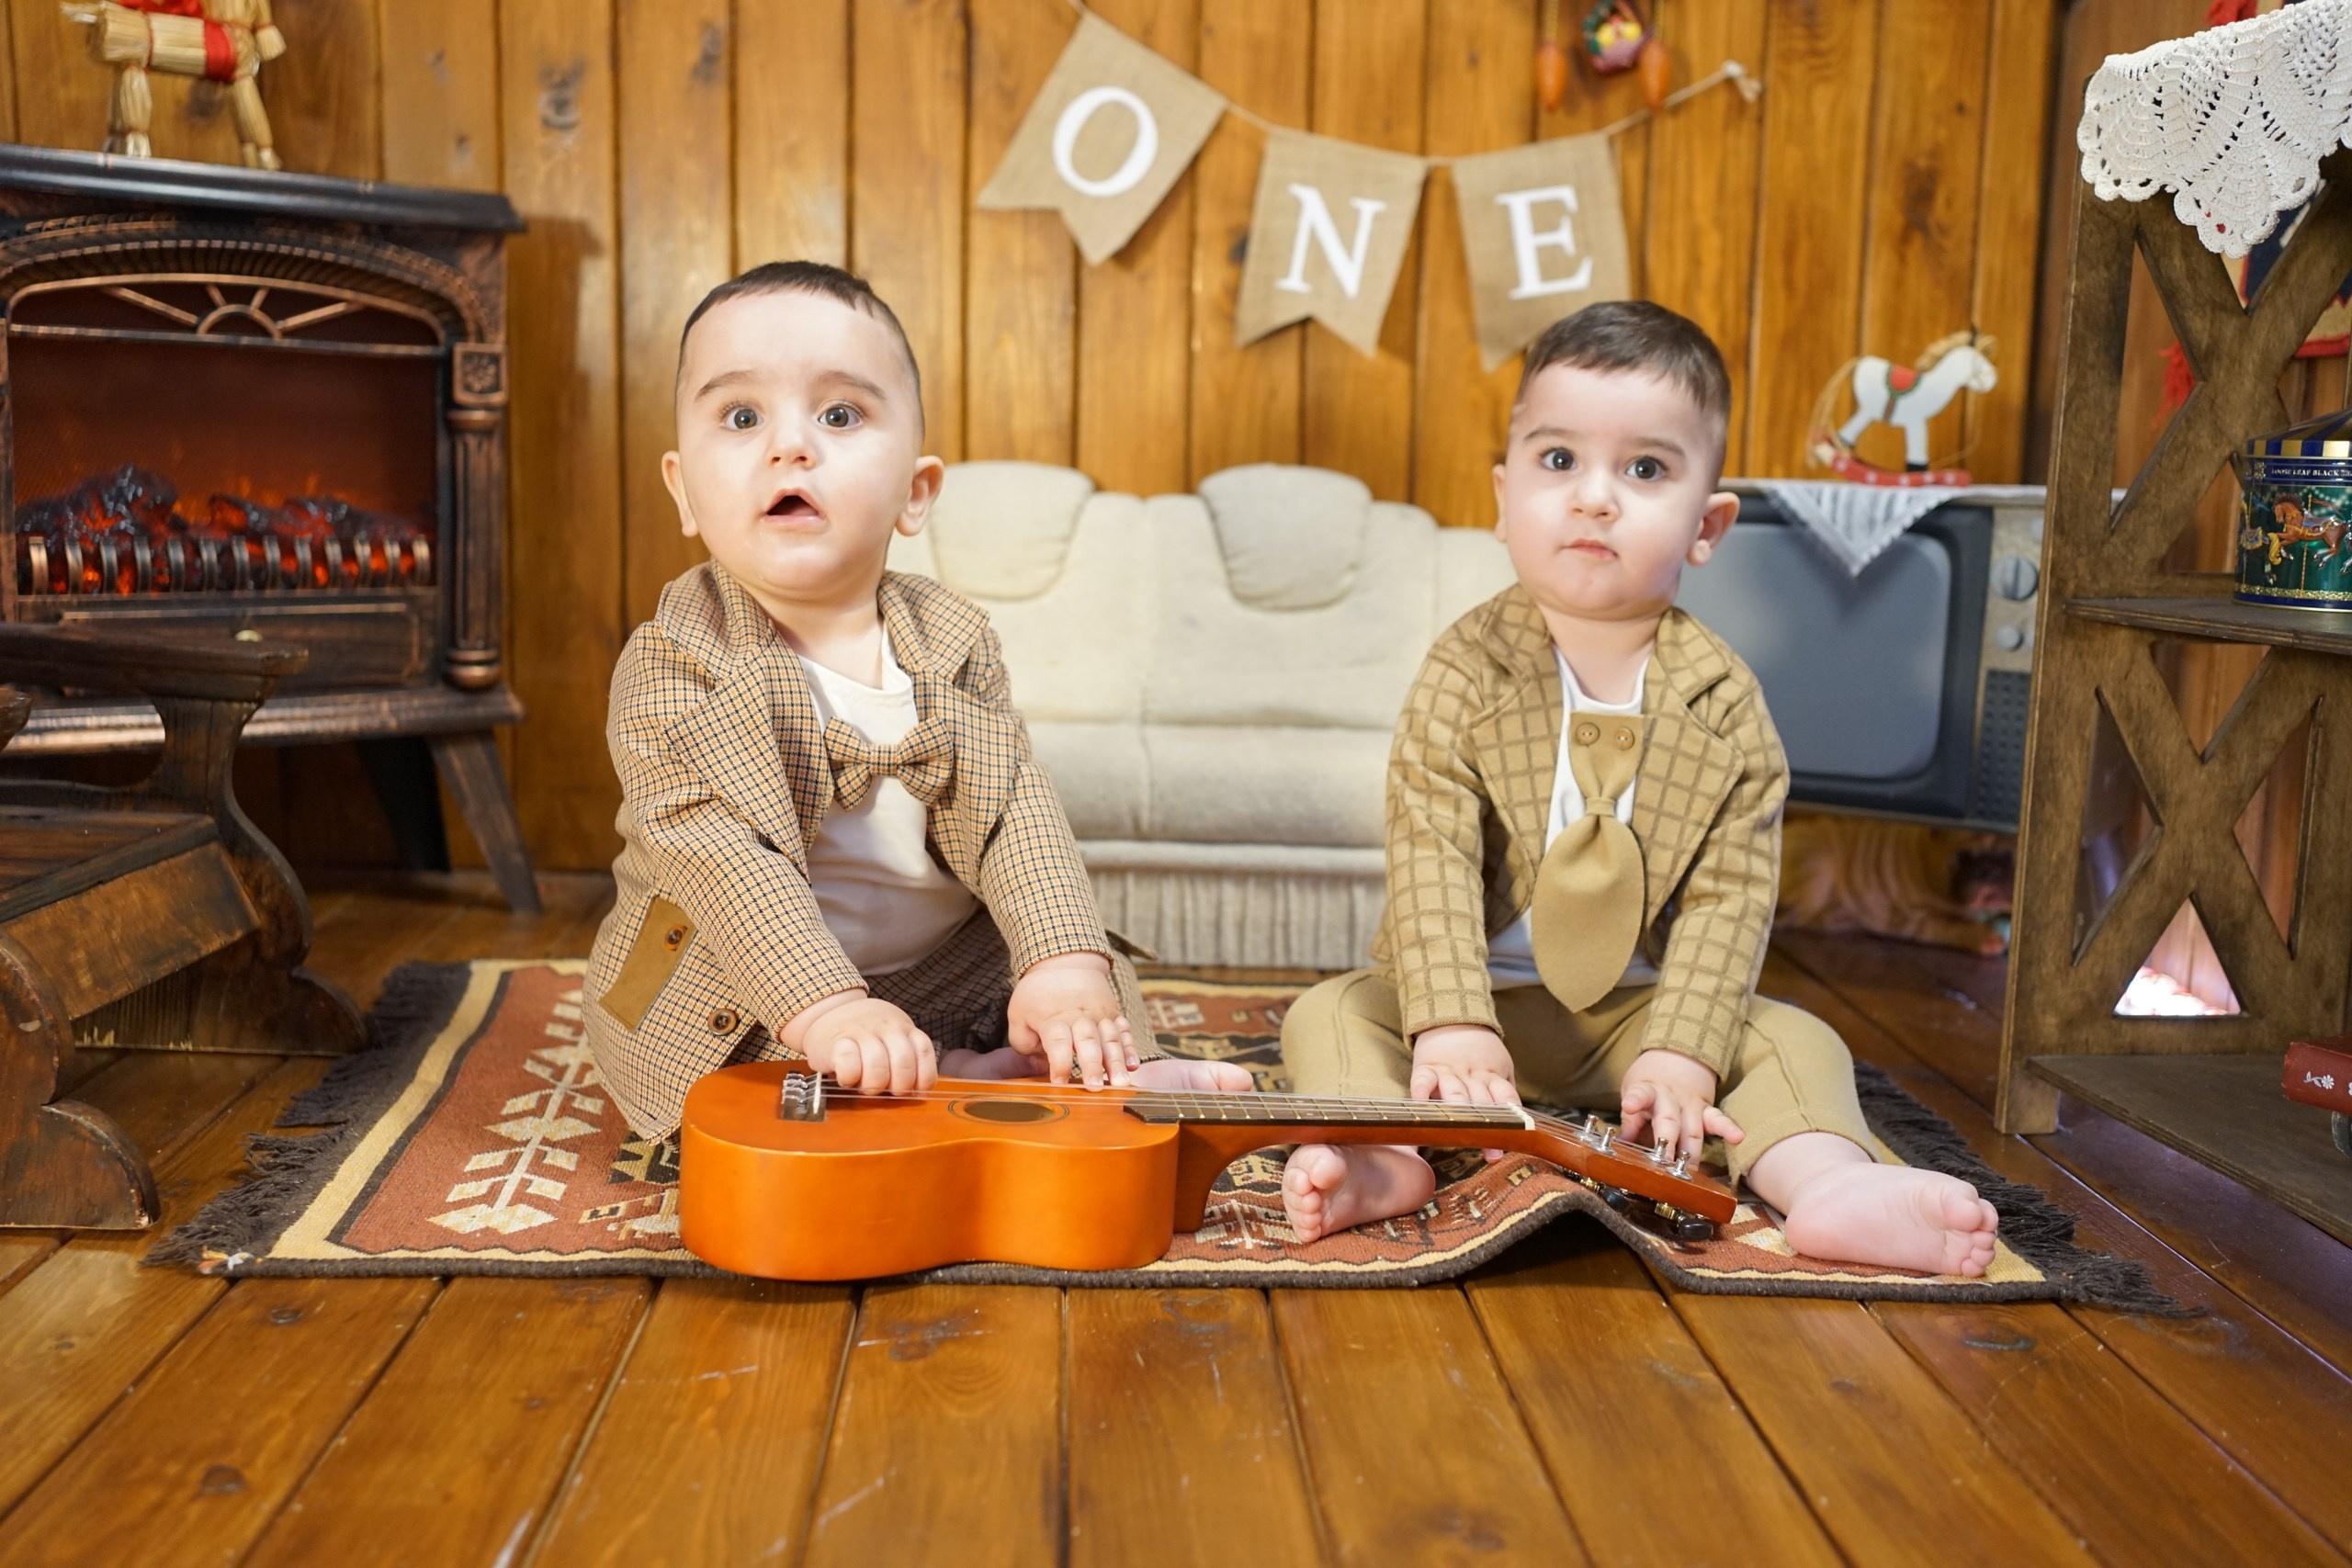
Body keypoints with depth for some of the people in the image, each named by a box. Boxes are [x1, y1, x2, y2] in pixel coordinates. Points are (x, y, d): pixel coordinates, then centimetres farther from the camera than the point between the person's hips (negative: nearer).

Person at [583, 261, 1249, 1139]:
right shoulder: (674, 665, -16)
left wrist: (1064, 962, -29)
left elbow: (1013, 816, -12)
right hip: (742, 1015, -3)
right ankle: (982, 1078, -23)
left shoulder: (950, 641, -3)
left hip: (949, 981, 4)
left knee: (1103, 987, -5)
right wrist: (827, 1008, -41)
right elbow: (721, 856, -28)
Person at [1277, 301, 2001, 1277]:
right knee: (1329, 1015, -23)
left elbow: (1730, 895, -9)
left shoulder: (1723, 703, -7)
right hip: (1482, 1000, -1)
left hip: (1636, 1011, 2)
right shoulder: (1465, 672, -13)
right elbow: (1429, 860, -20)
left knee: (1797, 1042, -16)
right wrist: (1452, 1029, -31)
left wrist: (1680, 1054, -20)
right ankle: (1389, 1158, -45)